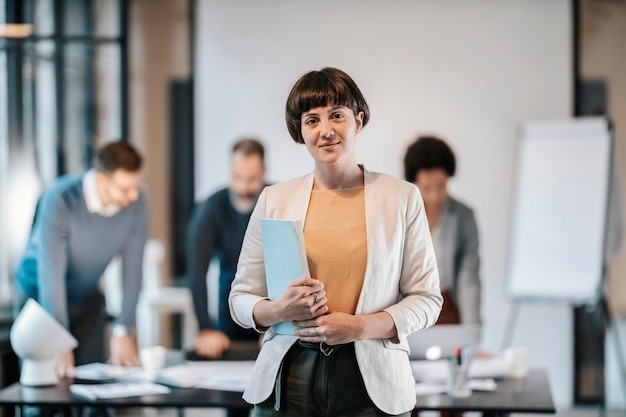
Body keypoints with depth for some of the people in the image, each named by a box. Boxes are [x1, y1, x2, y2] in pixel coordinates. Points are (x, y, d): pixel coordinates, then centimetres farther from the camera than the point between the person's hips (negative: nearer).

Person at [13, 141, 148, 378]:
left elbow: (133, 271, -15)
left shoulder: (137, 203, -19)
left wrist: (123, 333, -20)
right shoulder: (60, 200, -30)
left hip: (88, 298, 3)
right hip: (40, 295, -3)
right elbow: (51, 275, -33)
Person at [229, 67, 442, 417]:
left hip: (370, 382, -1)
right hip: (289, 379, 1)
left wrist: (360, 327, -15)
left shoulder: (402, 198, 0)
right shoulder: (274, 200, 4)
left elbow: (426, 298, 0)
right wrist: (279, 311, -14)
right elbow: (241, 298, 7)